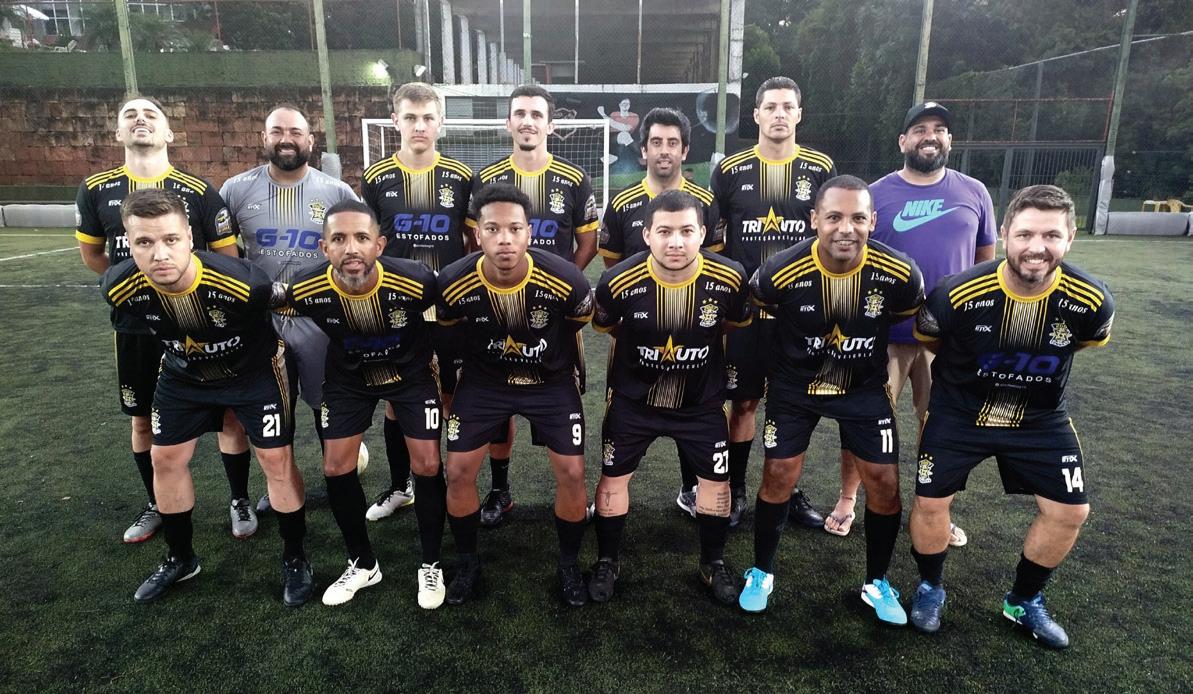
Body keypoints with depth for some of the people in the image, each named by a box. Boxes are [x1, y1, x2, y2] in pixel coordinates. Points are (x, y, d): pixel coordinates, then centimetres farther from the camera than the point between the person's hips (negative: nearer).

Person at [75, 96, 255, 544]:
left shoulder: (199, 191, -7)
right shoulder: (96, 190, 1)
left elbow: (228, 258, -3)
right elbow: (91, 254, 13)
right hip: (134, 326, 3)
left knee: (228, 413, 1)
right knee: (143, 420, 14)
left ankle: (240, 502, 20)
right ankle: (156, 506, 34)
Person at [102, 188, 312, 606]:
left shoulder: (243, 283, -38)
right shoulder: (121, 289, -25)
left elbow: (279, 306, -13)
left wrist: (270, 353, 3)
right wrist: (175, 352, 15)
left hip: (255, 371, -4)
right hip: (185, 376, 4)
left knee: (277, 460, -3)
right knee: (166, 459, 11)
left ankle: (295, 560, 16)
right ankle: (180, 558, 33)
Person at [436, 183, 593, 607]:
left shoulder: (566, 281, -28)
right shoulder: (454, 284, -24)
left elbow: (579, 326, -4)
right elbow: (448, 331, -1)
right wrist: (449, 385, 11)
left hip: (551, 381, -1)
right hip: (484, 380, 1)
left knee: (572, 474, -5)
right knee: (458, 472, -2)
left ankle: (569, 566, 21)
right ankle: (468, 563, 24)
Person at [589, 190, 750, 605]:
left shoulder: (729, 278, -22)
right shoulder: (618, 282, -25)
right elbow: (605, 327, -2)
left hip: (702, 400, 1)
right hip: (633, 398, -1)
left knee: (716, 478, 10)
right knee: (614, 477, 8)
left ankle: (714, 563, 35)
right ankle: (607, 562, 31)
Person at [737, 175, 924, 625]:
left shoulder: (899, 274, -22)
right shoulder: (781, 272, -26)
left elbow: (908, 322, 1)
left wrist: (889, 372, 9)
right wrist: (773, 363, 6)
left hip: (865, 387, 2)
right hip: (795, 385, -1)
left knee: (884, 484, 2)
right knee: (778, 478, 0)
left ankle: (877, 583, 27)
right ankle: (762, 573, 24)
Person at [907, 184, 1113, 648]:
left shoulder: (1092, 302, -21)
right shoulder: (957, 295, -28)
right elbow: (926, 340, -5)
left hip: (1040, 419, 3)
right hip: (959, 411, -2)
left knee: (1070, 511, 3)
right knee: (930, 503, -3)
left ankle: (1024, 602, 28)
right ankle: (930, 588, 26)